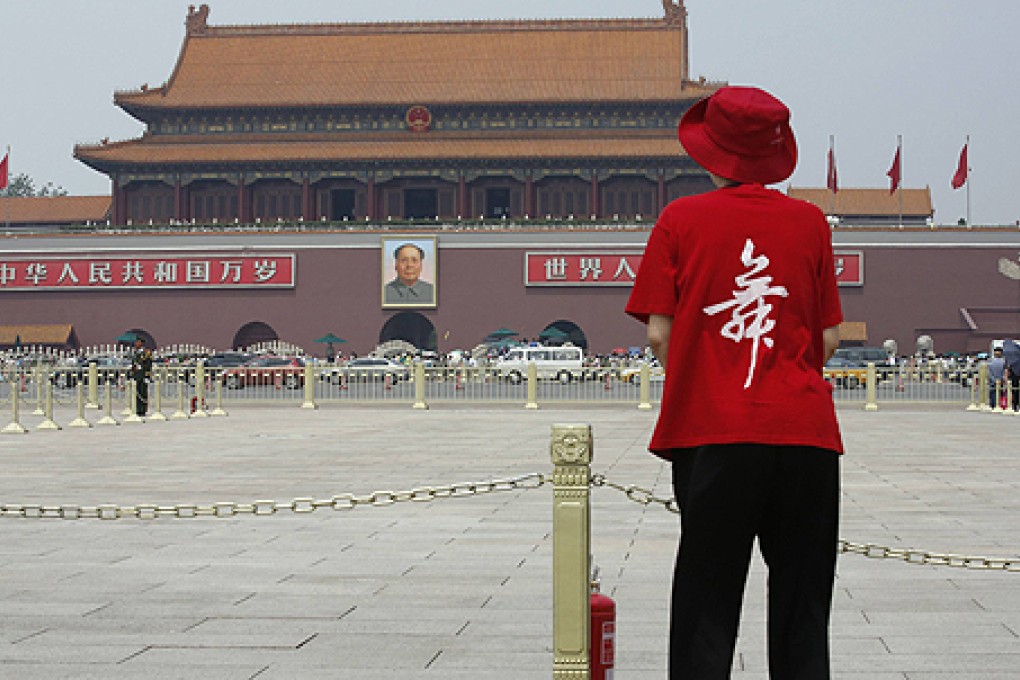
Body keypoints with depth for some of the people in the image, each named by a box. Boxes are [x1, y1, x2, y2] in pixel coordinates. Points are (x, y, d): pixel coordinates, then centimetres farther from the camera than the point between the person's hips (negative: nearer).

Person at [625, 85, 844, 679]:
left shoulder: (681, 219, -1)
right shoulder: (810, 221, 3)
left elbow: (660, 334, -3)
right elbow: (830, 338, 5)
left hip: (712, 432, -1)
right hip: (807, 430, 2)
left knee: (707, 605, 6)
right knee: (802, 608, 11)